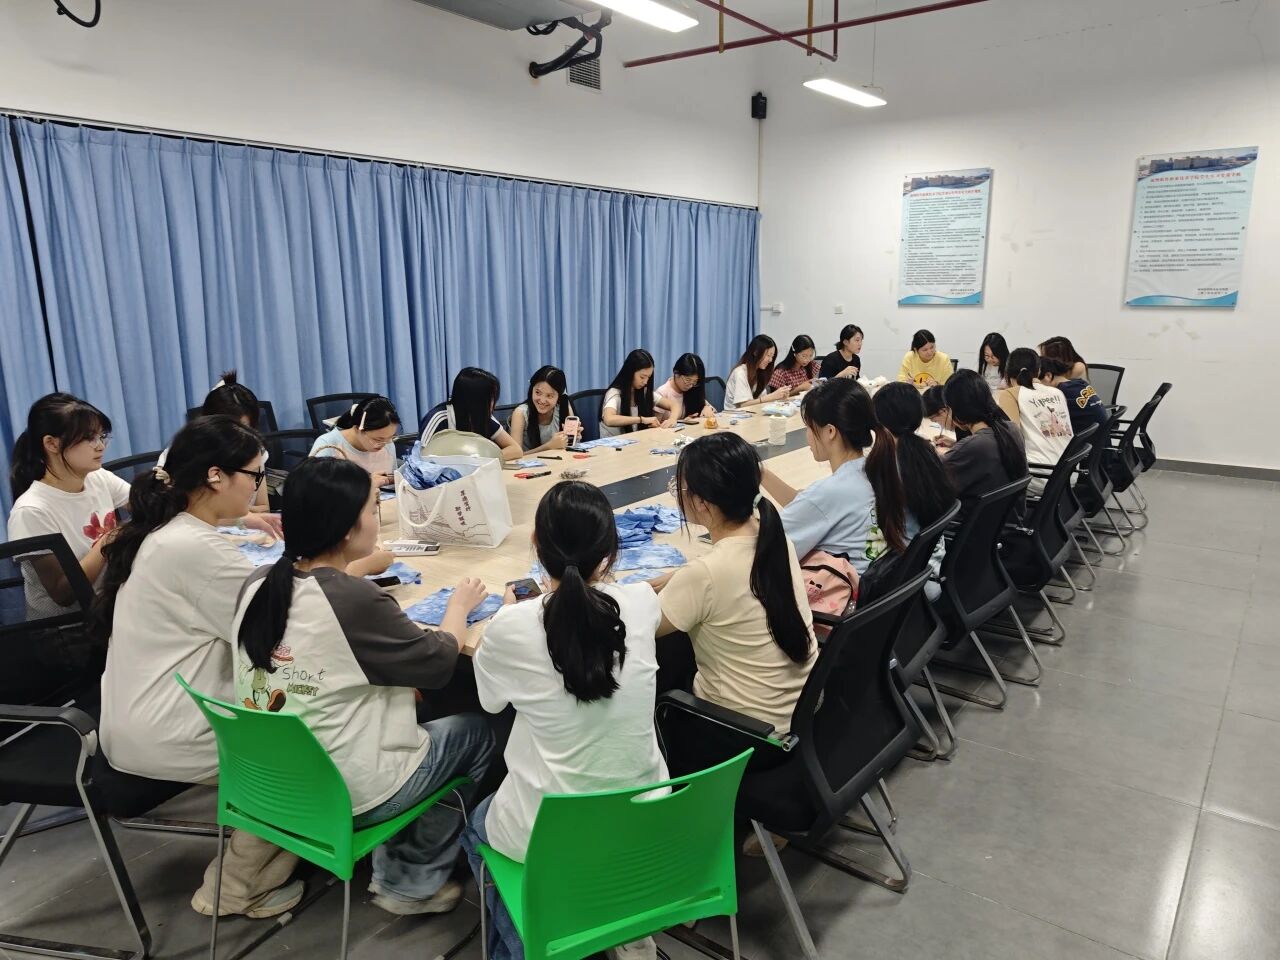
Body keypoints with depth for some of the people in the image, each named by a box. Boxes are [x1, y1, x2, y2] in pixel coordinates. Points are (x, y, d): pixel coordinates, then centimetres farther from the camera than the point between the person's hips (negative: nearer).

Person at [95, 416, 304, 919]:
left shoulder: (167, 532, 5)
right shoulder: (195, 548, -26)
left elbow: (246, 607, 8)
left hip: (138, 722, 9)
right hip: (162, 736, -9)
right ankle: (236, 888, 16)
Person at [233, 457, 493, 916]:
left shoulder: (258, 584, -6)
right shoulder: (355, 600, -27)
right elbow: (439, 661, -11)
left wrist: (392, 684, 6)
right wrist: (459, 605, 6)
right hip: (345, 796, -7)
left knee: (396, 708, 26)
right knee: (475, 732, 12)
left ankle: (390, 864, 29)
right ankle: (413, 881, 21)